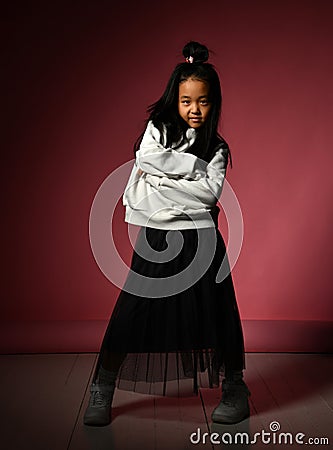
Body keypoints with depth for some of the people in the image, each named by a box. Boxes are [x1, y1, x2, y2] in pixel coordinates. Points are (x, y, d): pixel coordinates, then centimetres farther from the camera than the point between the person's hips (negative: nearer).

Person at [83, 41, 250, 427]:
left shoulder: (217, 148, 6)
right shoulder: (157, 128, 8)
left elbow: (210, 191, -8)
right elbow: (149, 156, -13)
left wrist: (161, 181, -11)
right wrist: (196, 165, -10)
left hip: (199, 239, 0)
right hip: (156, 236, 0)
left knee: (213, 313, 5)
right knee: (132, 312, 0)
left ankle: (234, 389, 24)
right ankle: (102, 390, 14)